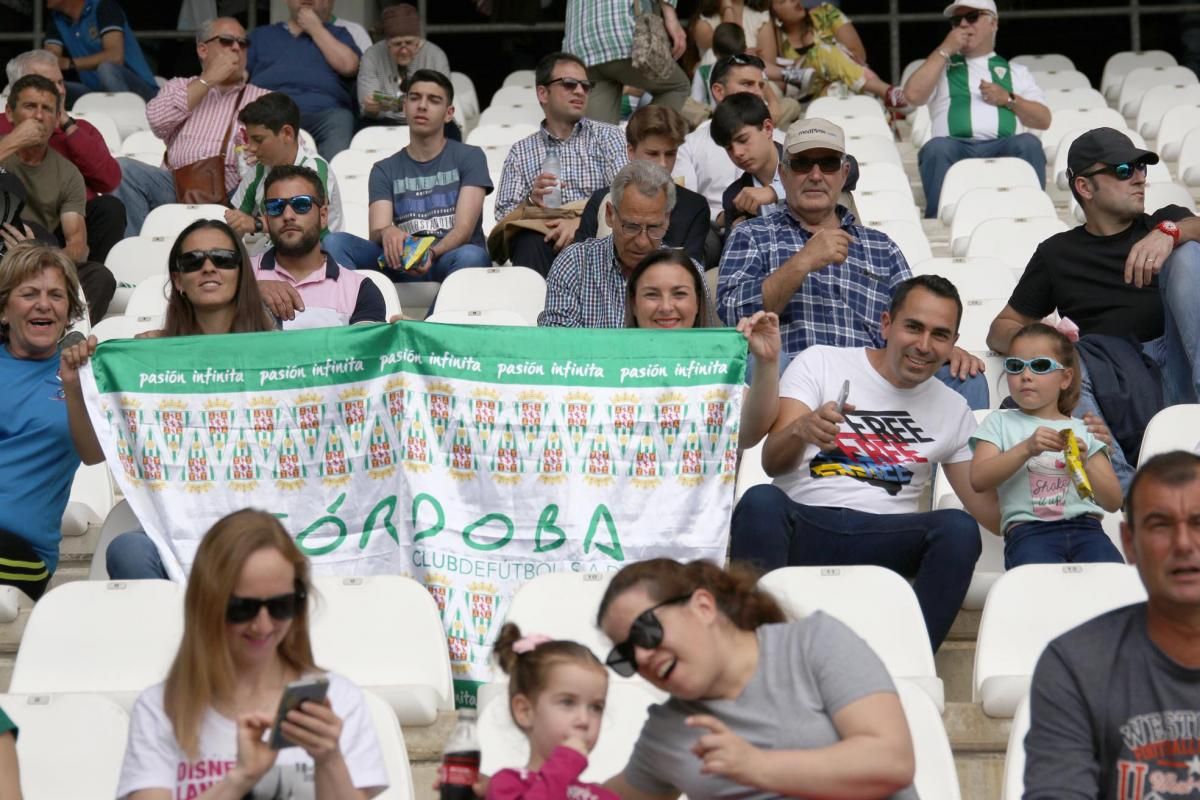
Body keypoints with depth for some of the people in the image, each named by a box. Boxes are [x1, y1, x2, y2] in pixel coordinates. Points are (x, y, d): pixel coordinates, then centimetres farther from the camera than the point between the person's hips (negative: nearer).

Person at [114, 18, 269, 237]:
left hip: (230, 192, -1)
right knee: (122, 169, -26)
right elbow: (158, 120, 3)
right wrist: (208, 80, 6)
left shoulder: (263, 100, 21)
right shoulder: (180, 87, 25)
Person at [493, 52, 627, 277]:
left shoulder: (607, 136, 15)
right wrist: (531, 201, -12)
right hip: (543, 239, 1)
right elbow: (503, 216, 11)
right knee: (530, 242, -34)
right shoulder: (520, 152, 20)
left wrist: (582, 221, -18)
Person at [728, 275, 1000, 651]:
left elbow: (991, 512, 13)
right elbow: (772, 463, -3)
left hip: (882, 543, 2)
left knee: (959, 528, -27)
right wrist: (801, 429, -25)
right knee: (760, 501, -34)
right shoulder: (820, 363, 8)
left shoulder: (953, 411, 18)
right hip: (802, 525, -2)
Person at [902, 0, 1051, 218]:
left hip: (1003, 149, 1)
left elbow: (1043, 120, 19)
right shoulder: (941, 66, 27)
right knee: (938, 147, -36)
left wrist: (1008, 99, 3)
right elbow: (913, 95, 5)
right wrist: (945, 50, 9)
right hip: (956, 147, -1)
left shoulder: (1015, 71, 29)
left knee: (1029, 143, -33)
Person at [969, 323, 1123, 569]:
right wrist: (1026, 449, -8)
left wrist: (1084, 466, -2)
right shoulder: (999, 423, 20)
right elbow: (979, 480, 2)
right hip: (1028, 531, -2)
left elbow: (1113, 502, 15)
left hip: (1084, 526, 2)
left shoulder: (1083, 430, 23)